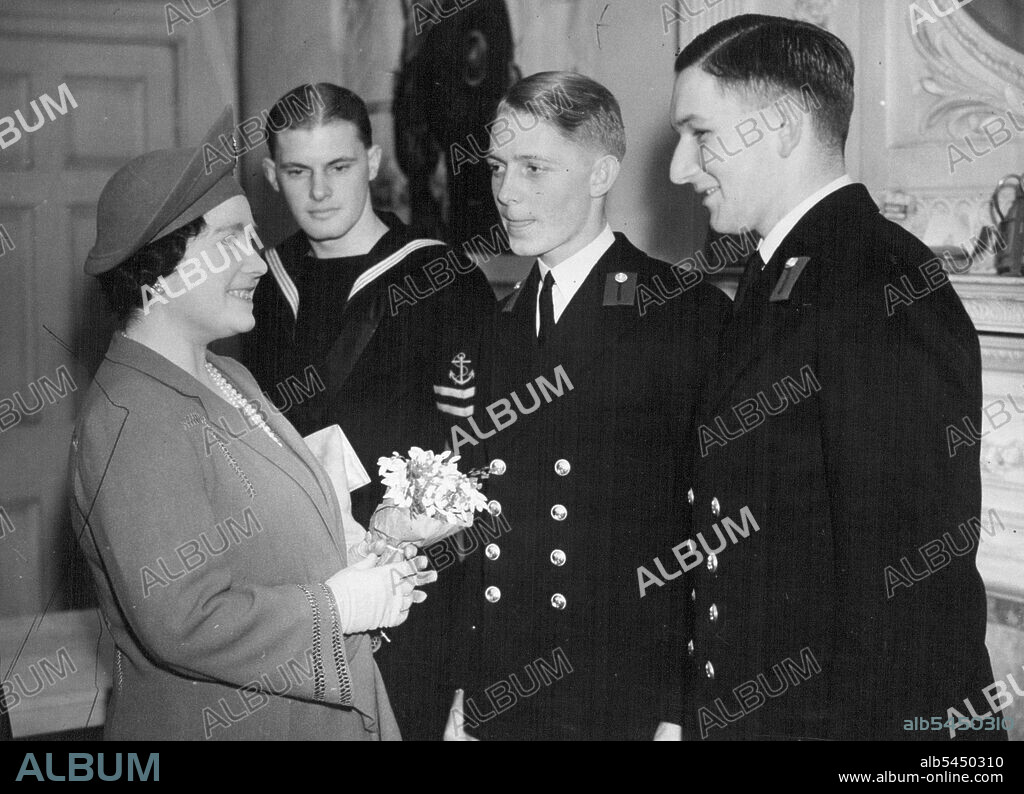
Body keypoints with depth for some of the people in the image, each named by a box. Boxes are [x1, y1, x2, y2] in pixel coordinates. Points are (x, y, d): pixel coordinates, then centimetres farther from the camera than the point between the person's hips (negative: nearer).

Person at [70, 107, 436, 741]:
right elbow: (181, 622, -28)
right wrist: (340, 606, -19)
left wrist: (351, 547, 1)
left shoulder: (227, 378, 8)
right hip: (221, 722, -9)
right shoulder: (132, 424, -23)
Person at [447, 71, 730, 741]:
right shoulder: (498, 326, 8)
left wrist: (681, 712, -14)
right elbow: (486, 535, 10)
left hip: (633, 704, -5)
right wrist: (466, 694, 7)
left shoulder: (688, 315, -10)